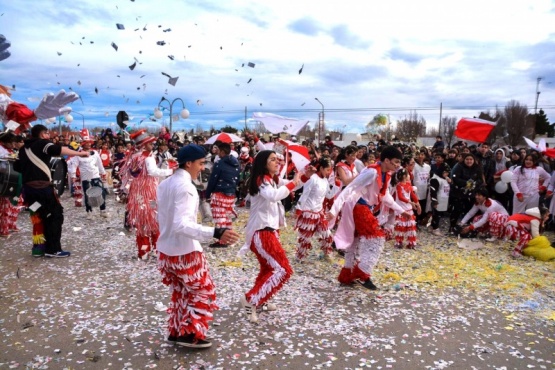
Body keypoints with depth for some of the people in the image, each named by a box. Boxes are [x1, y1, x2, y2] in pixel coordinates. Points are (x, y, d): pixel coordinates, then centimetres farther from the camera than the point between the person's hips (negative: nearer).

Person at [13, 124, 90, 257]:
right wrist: (80, 153, -24)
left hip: (27, 188, 8)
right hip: (42, 186, -8)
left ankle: (39, 247, 20)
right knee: (56, 214, -1)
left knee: (39, 217, 18)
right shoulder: (42, 143, -2)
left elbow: (17, 167, 22)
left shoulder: (24, 148, 21)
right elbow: (59, 150, -20)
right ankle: (53, 249, -2)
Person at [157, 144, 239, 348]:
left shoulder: (165, 184, 7)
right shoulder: (185, 186, -21)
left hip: (166, 250, 9)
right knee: (203, 291, 8)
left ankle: (176, 331, 30)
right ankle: (190, 334, 11)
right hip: (185, 251, -9)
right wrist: (215, 233, -38)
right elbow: (182, 224, -30)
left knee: (180, 292, 22)